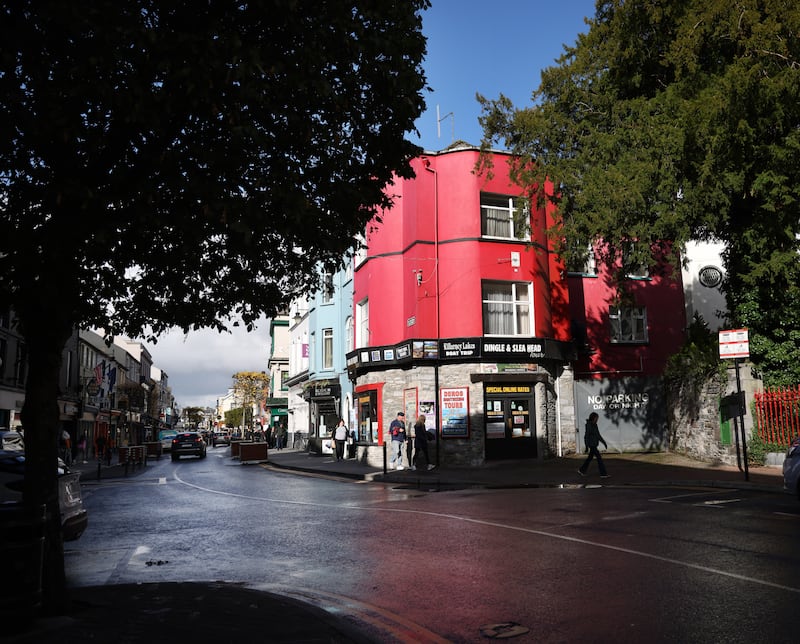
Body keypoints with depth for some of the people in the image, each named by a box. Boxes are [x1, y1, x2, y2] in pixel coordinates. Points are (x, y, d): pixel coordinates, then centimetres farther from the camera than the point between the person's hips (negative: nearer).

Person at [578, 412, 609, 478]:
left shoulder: (594, 425, 10)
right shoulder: (588, 425, -16)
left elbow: (598, 435, 17)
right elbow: (586, 435, -18)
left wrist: (604, 442, 15)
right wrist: (587, 446, -20)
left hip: (595, 444, 9)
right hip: (591, 444, -9)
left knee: (590, 457, 16)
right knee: (599, 458, -7)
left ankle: (581, 470, 27)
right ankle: (603, 474, -2)